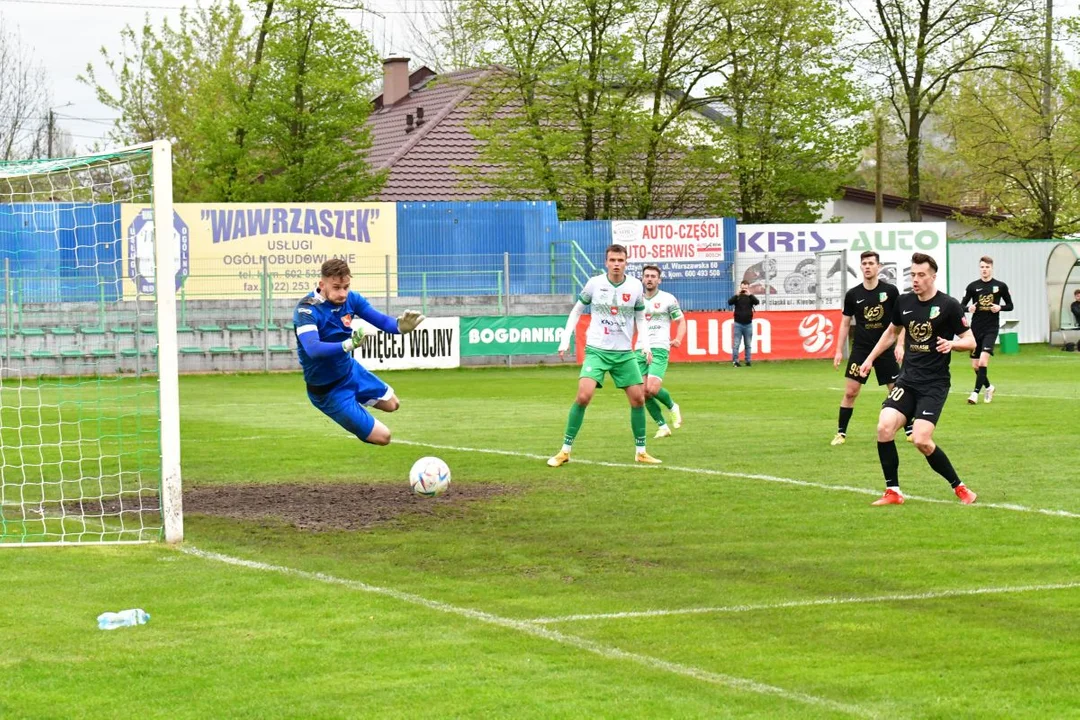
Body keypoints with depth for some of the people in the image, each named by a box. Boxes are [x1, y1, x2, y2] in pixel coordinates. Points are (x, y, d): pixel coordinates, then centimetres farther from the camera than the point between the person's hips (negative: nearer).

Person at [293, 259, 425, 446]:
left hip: (351, 370, 7)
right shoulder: (307, 310, -31)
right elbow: (312, 348, -45)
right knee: (381, 436, -4)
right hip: (328, 390, -7)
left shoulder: (350, 299, -12)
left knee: (391, 404, 27)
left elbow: (381, 320, -18)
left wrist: (400, 326, -41)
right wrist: (347, 345, -61)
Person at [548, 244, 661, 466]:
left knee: (638, 398, 1)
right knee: (583, 396, -18)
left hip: (624, 353, 3)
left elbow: (640, 318, 13)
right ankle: (565, 451, -9)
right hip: (596, 350, -3)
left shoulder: (635, 286, 0)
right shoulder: (595, 283, -5)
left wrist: (645, 345, 0)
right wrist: (565, 339, 1)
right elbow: (577, 310, 8)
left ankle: (640, 452, 17)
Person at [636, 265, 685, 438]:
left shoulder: (668, 299, 1)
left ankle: (672, 407, 11)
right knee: (644, 393, -4)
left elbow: (681, 321, 3)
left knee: (652, 389, -19)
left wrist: (678, 339, -15)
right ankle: (663, 426, 10)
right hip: (640, 350, 5)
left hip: (659, 349, -5)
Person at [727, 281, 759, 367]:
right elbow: (729, 302, -12)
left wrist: (749, 294, -19)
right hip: (738, 324, -1)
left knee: (748, 345, 6)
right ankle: (735, 361, -2)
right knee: (736, 344, -4)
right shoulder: (737, 297, 3)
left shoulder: (750, 297, 6)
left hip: (748, 324, 1)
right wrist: (737, 295, -19)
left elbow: (756, 302, -11)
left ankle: (748, 361, 11)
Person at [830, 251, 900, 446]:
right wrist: (839, 351, 5)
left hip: (885, 349, -1)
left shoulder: (890, 291, -3)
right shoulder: (853, 295, 1)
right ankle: (841, 433, 5)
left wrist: (900, 344, -7)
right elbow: (845, 323, 8)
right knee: (850, 391, -4)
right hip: (860, 349, 1)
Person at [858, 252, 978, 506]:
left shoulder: (948, 305, -8)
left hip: (934, 384, -5)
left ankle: (960, 488, 2)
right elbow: (891, 331, 26)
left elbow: (971, 341, -4)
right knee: (884, 428, -13)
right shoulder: (903, 302, 7)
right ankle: (893, 492, -1)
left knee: (922, 441, -17)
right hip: (907, 379, 5)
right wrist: (870, 358, 26)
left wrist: (952, 344, -24)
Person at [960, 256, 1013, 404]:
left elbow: (1010, 306, 10)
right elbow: (962, 306, 7)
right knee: (975, 365, 7)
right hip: (976, 328, 3)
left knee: (983, 360, -20)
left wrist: (1000, 307, -11)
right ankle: (988, 387, 32)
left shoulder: (1000, 286, 2)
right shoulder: (973, 286, 3)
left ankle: (976, 392, -15)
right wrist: (969, 308, -15)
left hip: (991, 328, -3)